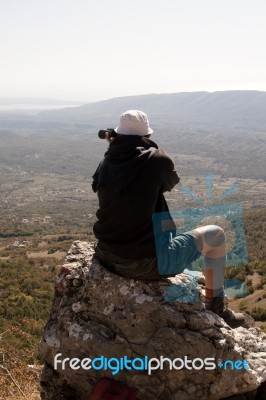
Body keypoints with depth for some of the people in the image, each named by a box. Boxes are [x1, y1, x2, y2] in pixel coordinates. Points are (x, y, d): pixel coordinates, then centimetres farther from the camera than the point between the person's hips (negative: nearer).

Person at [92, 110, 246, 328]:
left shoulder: (105, 165, 0)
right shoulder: (157, 160, -14)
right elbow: (171, 182, 7)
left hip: (106, 257, 6)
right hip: (147, 263, -6)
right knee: (215, 234, 11)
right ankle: (215, 306, 23)